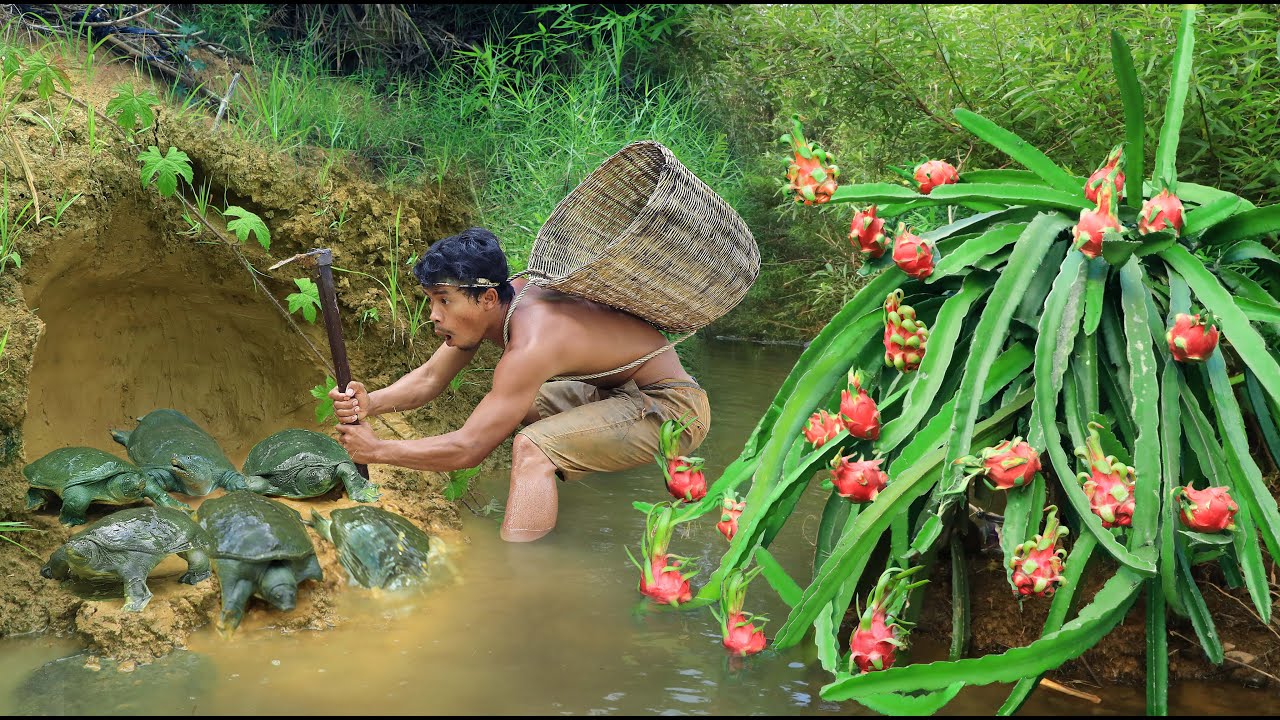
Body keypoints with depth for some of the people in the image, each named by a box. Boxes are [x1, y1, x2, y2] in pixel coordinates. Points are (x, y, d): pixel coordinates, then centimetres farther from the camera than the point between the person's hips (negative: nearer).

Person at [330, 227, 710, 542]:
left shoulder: (531, 344, -30)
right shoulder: (500, 301, -3)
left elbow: (468, 448, -28)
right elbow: (429, 379, 4)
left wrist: (376, 450, -20)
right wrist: (370, 403, -14)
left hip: (675, 407, -10)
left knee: (532, 447, -28)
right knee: (511, 407, 19)